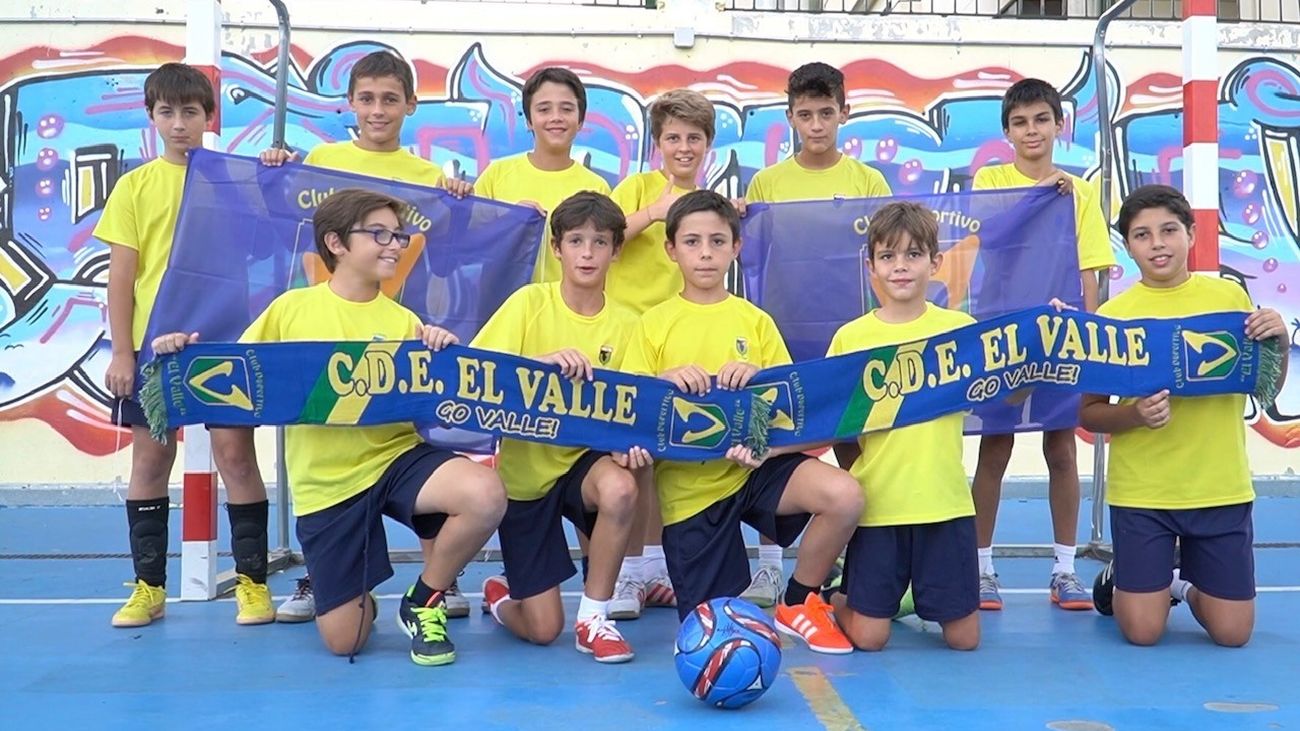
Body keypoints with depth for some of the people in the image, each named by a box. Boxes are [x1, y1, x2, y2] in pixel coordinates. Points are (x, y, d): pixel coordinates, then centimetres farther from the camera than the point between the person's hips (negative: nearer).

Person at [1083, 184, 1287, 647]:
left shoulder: (1229, 296, 0)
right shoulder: (1113, 314, -6)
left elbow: (1267, 388, 7)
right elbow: (1089, 414, -3)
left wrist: (1279, 340, -12)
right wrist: (1135, 414, -22)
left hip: (1221, 488, 2)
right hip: (1141, 491, -2)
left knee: (1233, 634, 4)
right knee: (1142, 633, -2)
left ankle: (1184, 582, 34)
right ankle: (1122, 579, 30)